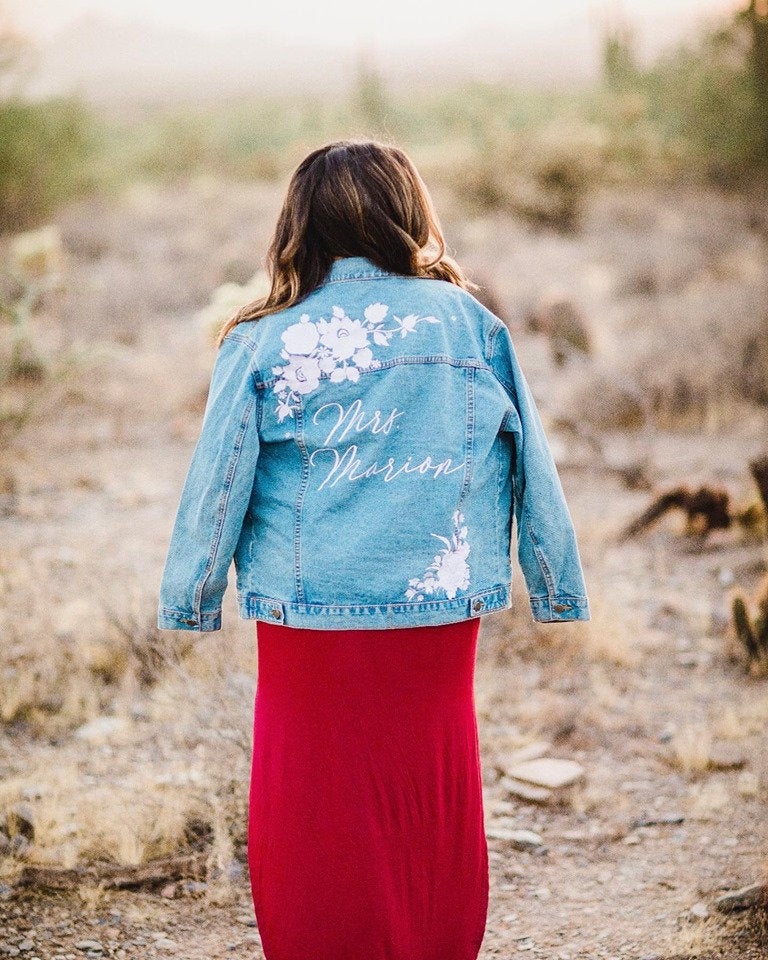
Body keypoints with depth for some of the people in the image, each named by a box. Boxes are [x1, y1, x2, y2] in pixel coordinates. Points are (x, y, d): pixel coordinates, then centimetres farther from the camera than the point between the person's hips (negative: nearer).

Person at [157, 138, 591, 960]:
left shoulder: (261, 344, -4)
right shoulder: (472, 327, 0)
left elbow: (215, 489, 0)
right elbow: (533, 475, 6)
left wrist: (186, 607, 12)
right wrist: (560, 594, 16)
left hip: (306, 623, -1)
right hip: (441, 619, 2)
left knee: (310, 826, 9)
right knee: (433, 818, 13)